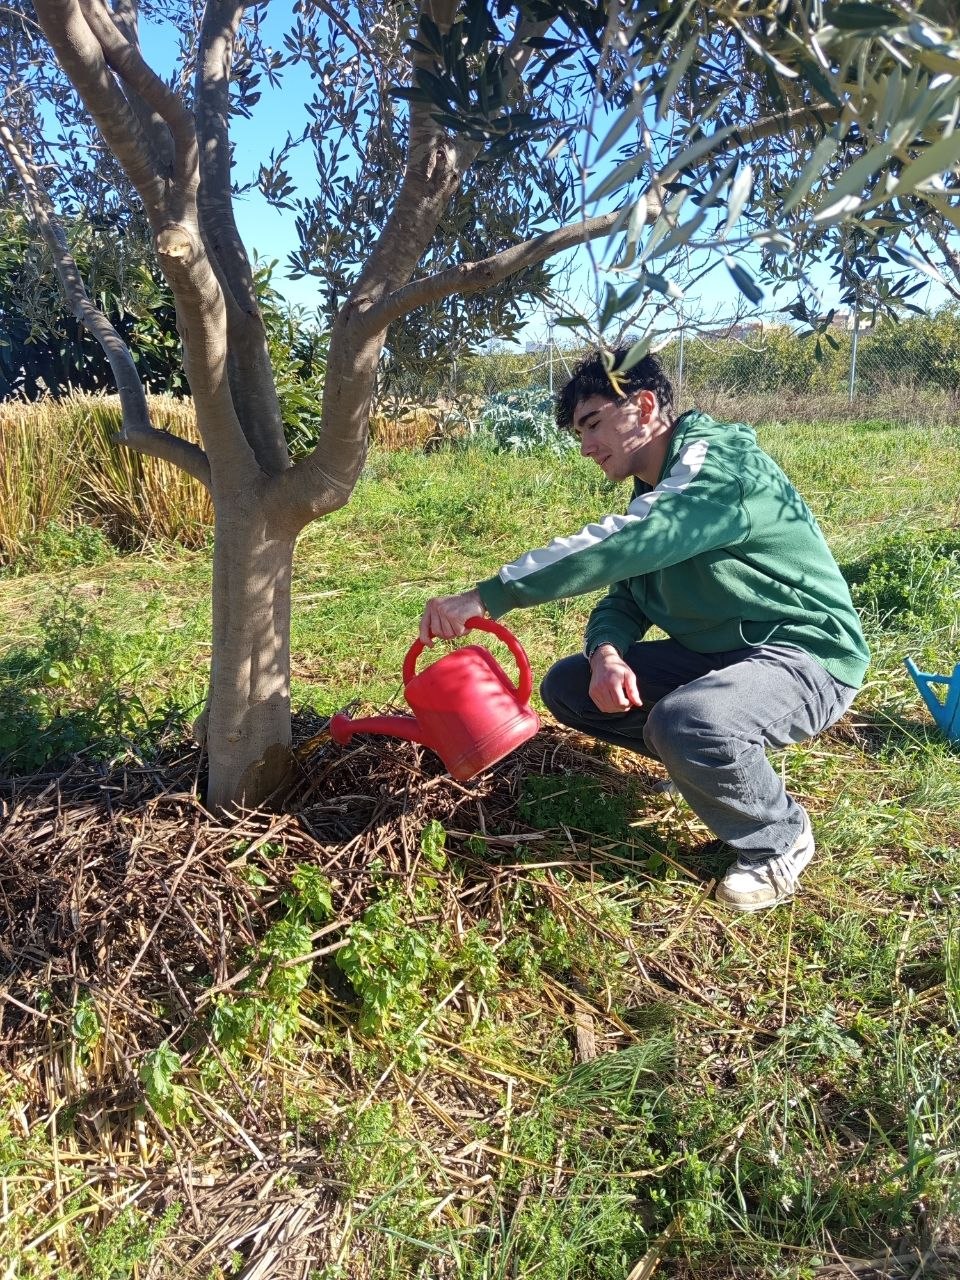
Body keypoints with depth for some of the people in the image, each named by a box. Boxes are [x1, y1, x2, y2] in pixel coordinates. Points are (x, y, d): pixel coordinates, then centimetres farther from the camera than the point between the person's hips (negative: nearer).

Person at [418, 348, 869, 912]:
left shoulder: (723, 464, -20)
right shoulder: (654, 494, 10)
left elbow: (615, 547, -35)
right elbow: (624, 598, 8)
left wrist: (484, 598, -35)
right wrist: (606, 654, -17)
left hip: (806, 656, -9)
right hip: (714, 653, 9)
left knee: (685, 722, -38)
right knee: (568, 686, 1)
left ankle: (781, 838, -7)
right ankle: (713, 764, 10)